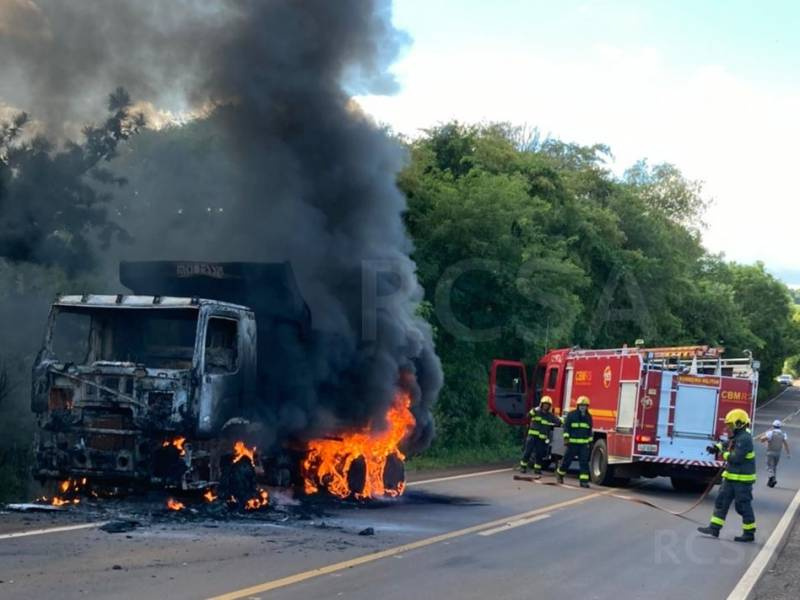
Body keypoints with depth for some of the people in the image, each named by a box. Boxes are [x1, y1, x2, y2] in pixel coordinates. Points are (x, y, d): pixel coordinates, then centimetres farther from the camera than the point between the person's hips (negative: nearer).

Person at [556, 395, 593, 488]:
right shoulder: (571, 414, -1)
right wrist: (566, 438, -13)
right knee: (567, 459, 6)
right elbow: (566, 427, -4)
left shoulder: (588, 416, 12)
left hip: (584, 444, 3)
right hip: (572, 442, -3)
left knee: (584, 461, -5)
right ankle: (560, 474, 28)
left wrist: (590, 441, 17)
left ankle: (584, 480, -7)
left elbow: (589, 430, 18)